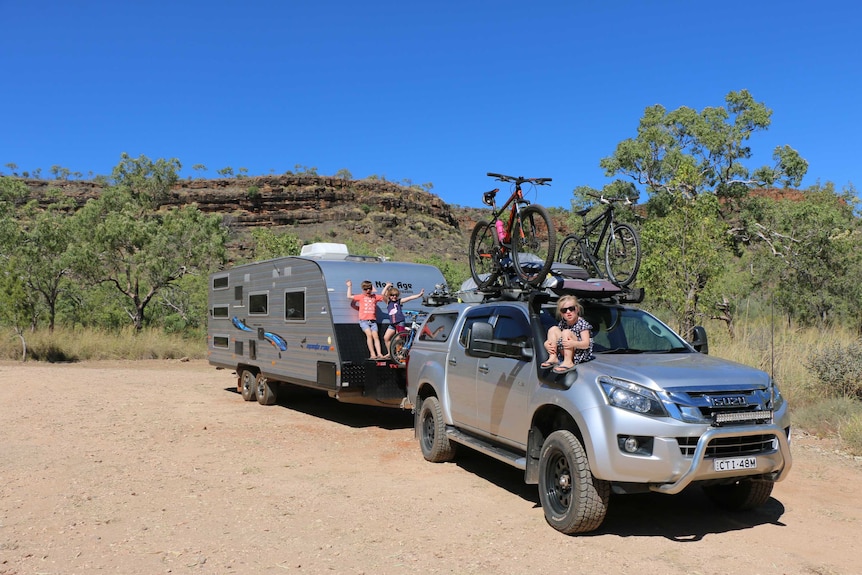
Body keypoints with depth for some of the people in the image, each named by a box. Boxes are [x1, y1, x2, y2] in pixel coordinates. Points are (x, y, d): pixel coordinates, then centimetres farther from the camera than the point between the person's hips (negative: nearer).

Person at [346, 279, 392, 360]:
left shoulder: (375, 297, 13)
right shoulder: (361, 297, 7)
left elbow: (383, 296, 26)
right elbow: (349, 296, 4)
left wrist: (386, 286, 21)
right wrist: (349, 286, 8)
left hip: (373, 321, 3)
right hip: (364, 321, -3)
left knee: (375, 336, -8)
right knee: (369, 334, -20)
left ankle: (379, 354, -13)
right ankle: (372, 354, -21)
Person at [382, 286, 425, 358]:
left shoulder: (399, 301, 0)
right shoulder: (388, 302, 7)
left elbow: (410, 298, -9)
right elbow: (383, 294, -5)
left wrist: (419, 294, -18)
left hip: (400, 323, -4)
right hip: (392, 324, 4)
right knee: (386, 338, 2)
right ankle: (389, 353, 17)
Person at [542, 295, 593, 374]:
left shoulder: (582, 323, -12)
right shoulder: (562, 323, 5)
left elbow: (586, 344, -23)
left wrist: (573, 343, -43)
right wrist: (547, 344, -19)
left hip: (581, 354, -6)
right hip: (565, 352, 6)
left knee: (566, 332, -27)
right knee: (553, 329, -5)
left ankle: (568, 362, -33)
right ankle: (553, 358, -16)